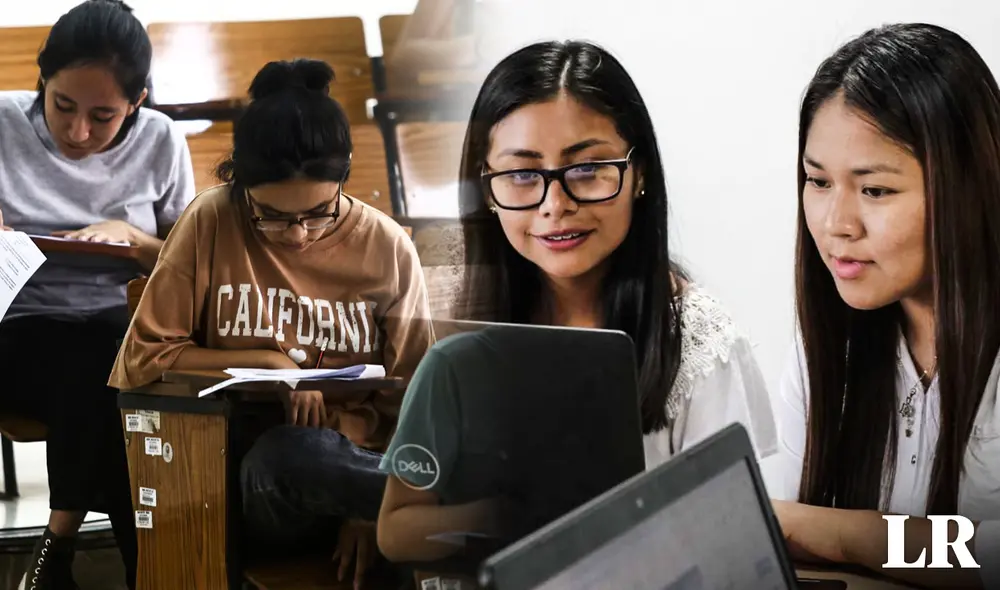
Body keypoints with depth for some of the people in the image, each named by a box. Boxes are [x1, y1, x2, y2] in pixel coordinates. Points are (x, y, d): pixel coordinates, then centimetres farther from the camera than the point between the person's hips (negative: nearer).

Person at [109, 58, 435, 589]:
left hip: (353, 465, 0)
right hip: (243, 472, 0)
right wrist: (269, 361, -10)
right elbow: (145, 356, 0)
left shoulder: (387, 247, 1)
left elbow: (407, 400, 4)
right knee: (292, 452, -37)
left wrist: (369, 510, -11)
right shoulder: (211, 224, -4)